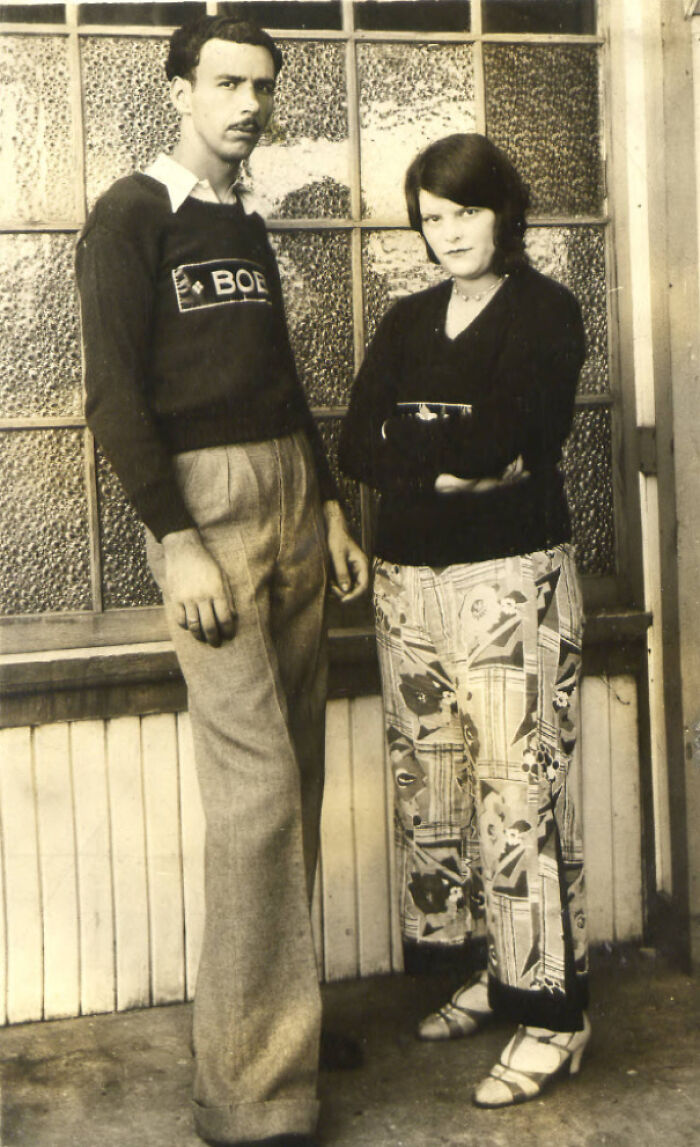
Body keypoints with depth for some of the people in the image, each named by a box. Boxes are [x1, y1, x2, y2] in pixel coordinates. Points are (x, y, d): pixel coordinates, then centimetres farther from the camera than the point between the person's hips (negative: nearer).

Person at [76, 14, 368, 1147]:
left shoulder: (248, 228, 19)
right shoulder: (131, 216, -3)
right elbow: (114, 393, -11)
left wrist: (329, 508, 15)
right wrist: (175, 543, -18)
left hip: (292, 496, 8)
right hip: (203, 501, -8)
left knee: (297, 773, 9)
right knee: (258, 781, -12)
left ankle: (283, 1010, 22)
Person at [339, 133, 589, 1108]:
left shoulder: (545, 312, 1)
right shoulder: (407, 322, 17)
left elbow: (508, 432, -16)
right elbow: (355, 449, 3)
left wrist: (411, 445, -5)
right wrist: (459, 465, -10)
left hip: (513, 579, -6)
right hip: (408, 581, 6)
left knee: (521, 792, -8)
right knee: (431, 784, 8)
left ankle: (550, 1013, 1)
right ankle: (491, 972, 23)